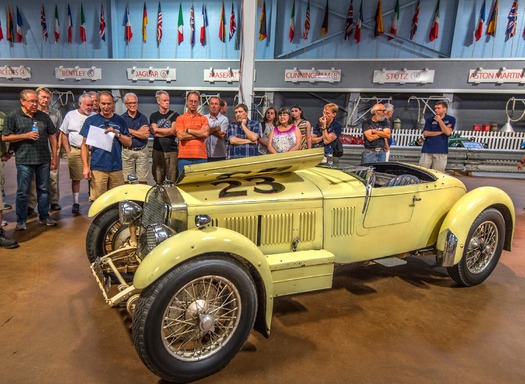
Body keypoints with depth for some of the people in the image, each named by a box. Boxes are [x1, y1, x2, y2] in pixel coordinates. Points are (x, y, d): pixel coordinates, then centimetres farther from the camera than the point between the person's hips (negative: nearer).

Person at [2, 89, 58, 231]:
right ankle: (21, 221, 14)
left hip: (44, 160, 3)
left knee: (44, 190, 11)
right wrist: (25, 136, -14)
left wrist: (54, 157, 6)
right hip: (24, 161, -3)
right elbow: (5, 137, -2)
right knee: (22, 192, 3)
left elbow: (52, 136, 11)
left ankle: (44, 217, 23)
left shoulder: (44, 116, 8)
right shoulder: (12, 116, -1)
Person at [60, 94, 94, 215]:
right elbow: (63, 134, 11)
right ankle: (75, 203, 12)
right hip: (75, 151, 0)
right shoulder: (71, 115, 8)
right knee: (76, 178, 4)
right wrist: (68, 150, 2)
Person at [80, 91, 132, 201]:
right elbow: (84, 145, 5)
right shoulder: (91, 120, 6)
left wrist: (116, 134, -8)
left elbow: (128, 143, 10)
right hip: (97, 168, -2)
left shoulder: (120, 121, 12)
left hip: (116, 168, 2)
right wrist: (85, 166, -3)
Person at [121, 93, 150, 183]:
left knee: (143, 181, 2)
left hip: (142, 151, 1)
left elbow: (146, 135, -7)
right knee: (127, 181, 2)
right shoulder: (122, 118, 4)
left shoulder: (143, 117, 7)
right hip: (127, 151, 0)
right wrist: (139, 132, -8)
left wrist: (130, 131, -7)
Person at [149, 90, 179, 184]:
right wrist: (168, 132, -6)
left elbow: (173, 131, -6)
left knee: (172, 181, -5)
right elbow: (154, 134, 1)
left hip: (172, 151, -2)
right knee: (158, 181, 1)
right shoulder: (154, 116, 13)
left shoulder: (174, 115, 8)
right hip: (158, 151, 2)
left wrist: (156, 129, 2)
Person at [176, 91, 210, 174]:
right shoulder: (180, 118, 8)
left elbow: (206, 133, -7)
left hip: (201, 157, 1)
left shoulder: (203, 118, 10)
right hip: (184, 157, 0)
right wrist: (199, 134, -3)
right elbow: (180, 136, -6)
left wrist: (188, 130, -3)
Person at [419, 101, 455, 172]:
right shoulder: (429, 120, 8)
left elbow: (448, 132, -8)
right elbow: (425, 133, -2)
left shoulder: (451, 119, 7)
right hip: (427, 150, 1)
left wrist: (439, 120, -6)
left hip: (441, 151, -1)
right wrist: (441, 132, -7)